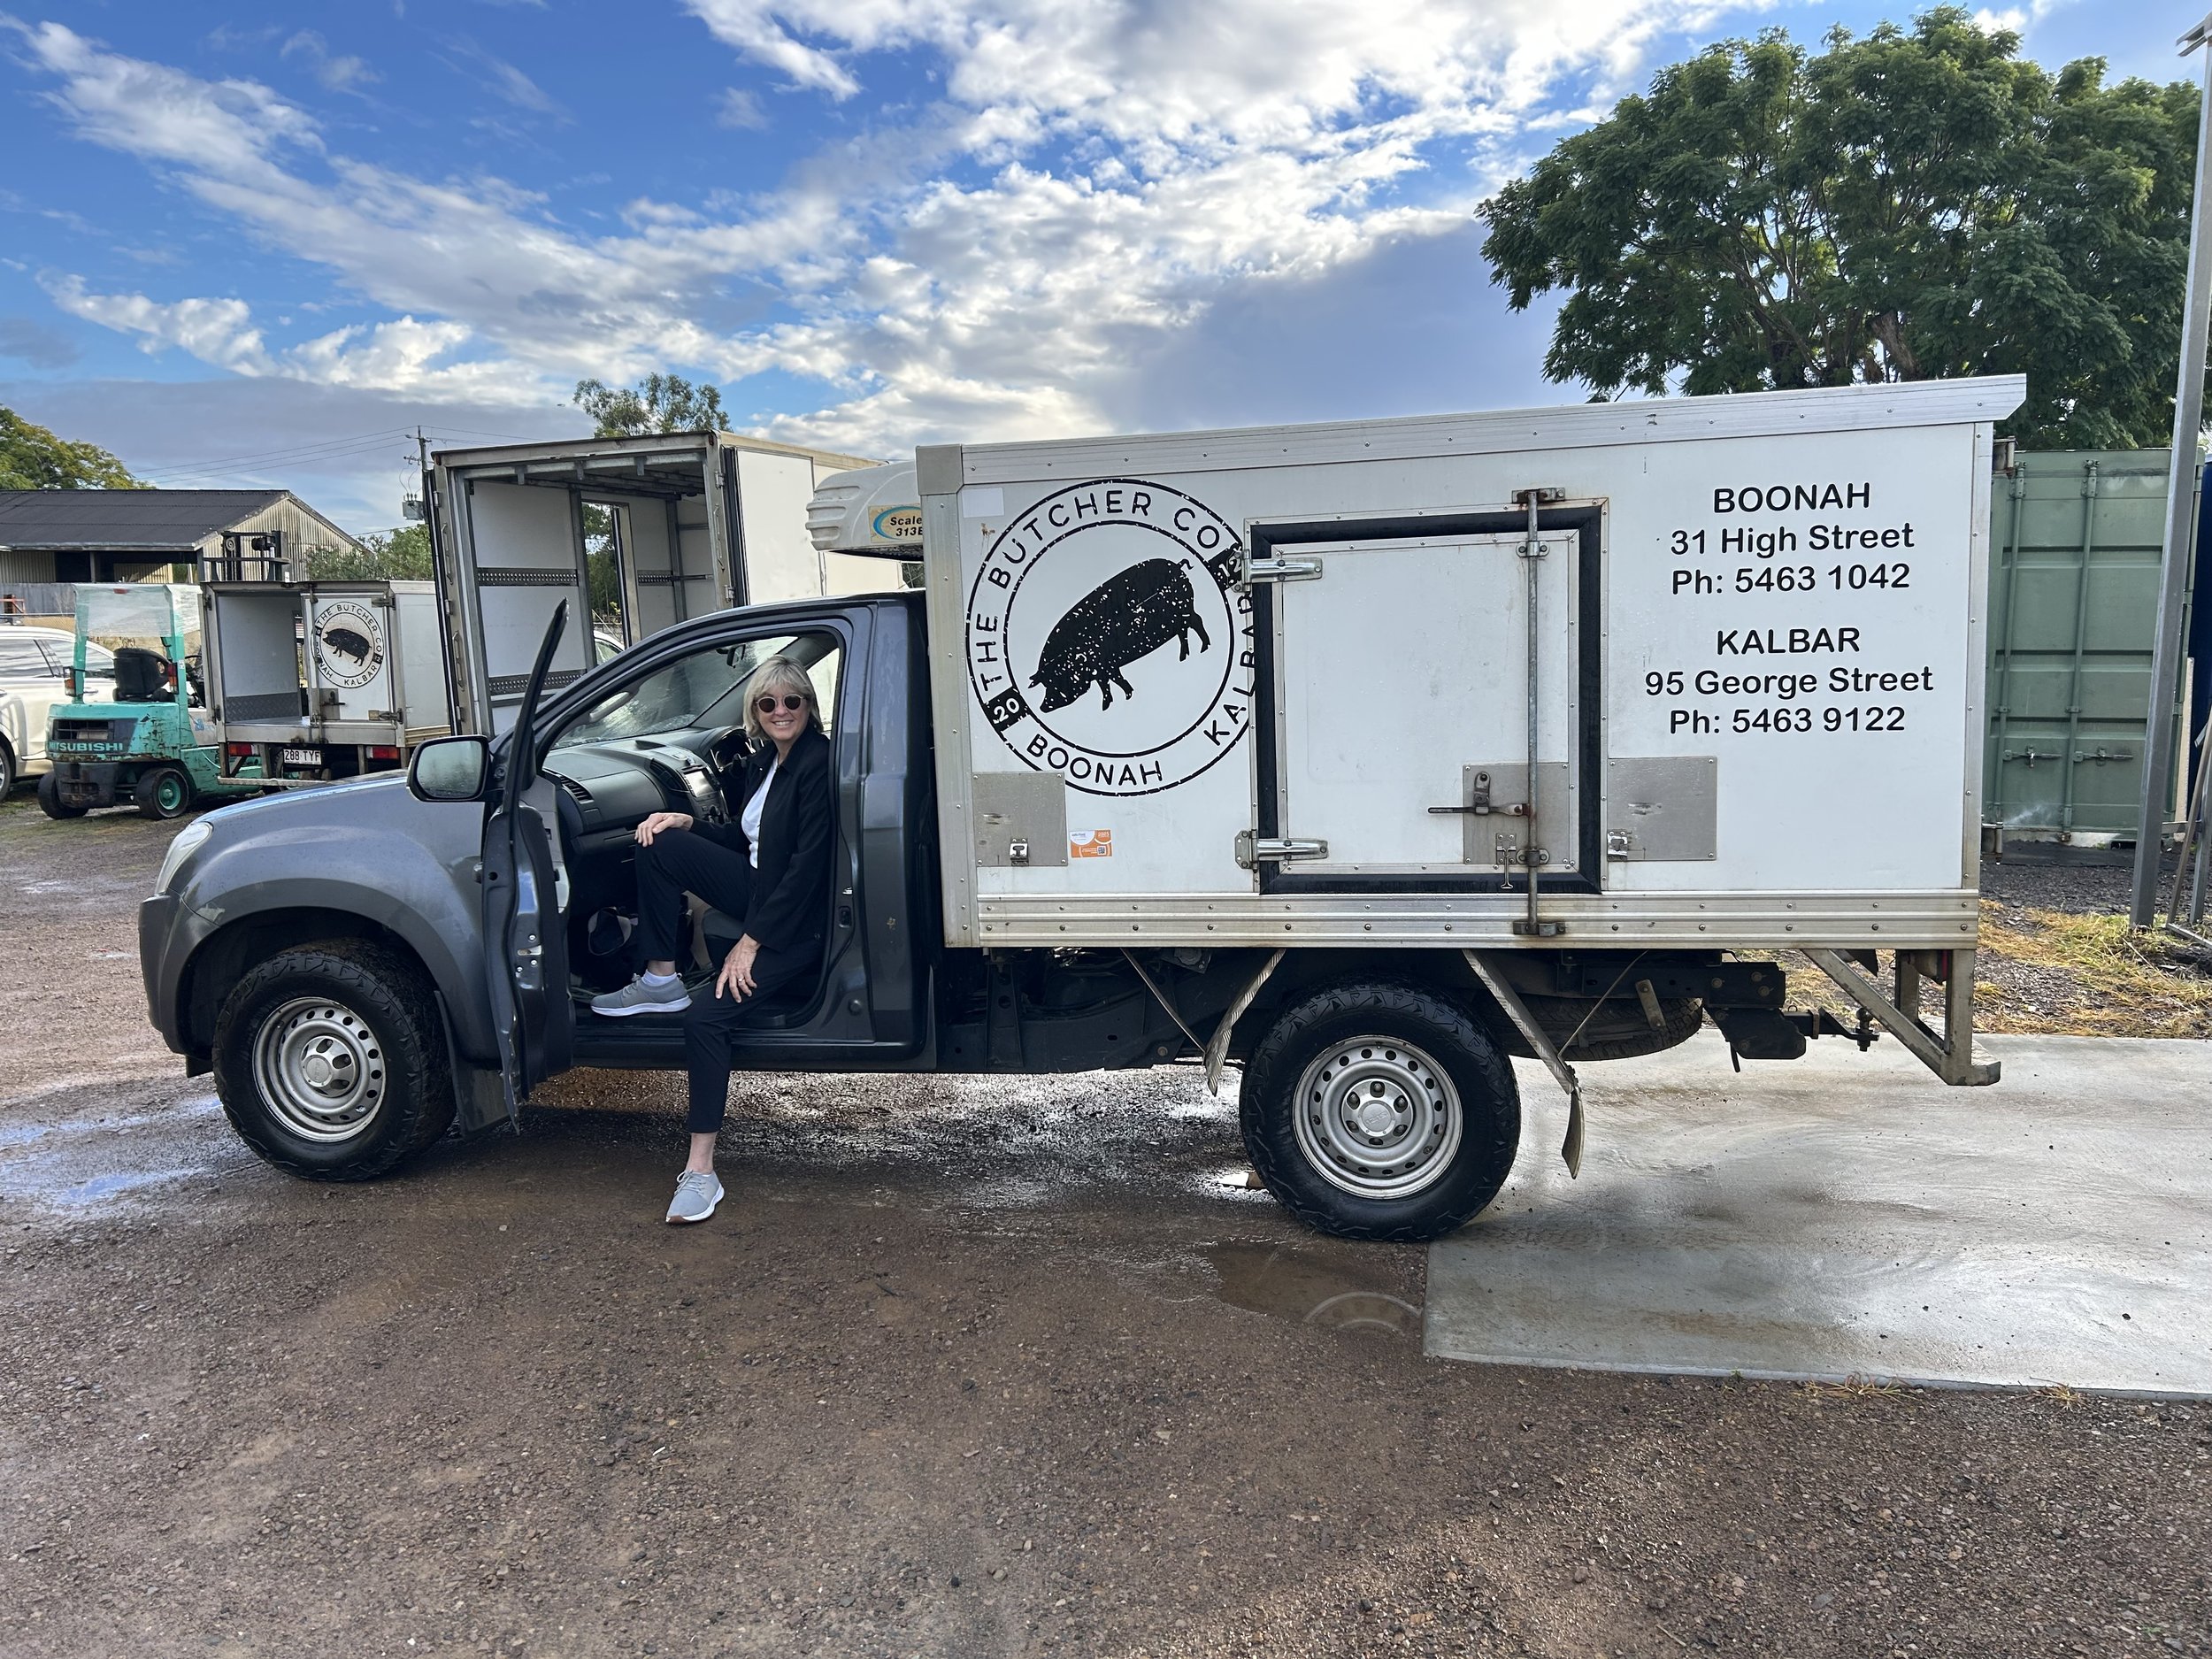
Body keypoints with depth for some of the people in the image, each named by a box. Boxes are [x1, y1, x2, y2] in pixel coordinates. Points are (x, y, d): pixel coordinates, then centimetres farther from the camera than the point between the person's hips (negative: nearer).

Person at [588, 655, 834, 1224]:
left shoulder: (820, 762, -17)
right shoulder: (762, 760, 11)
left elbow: (809, 863, -22)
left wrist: (751, 942, -21)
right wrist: (686, 823, 2)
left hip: (800, 921, -8)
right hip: (760, 895, 9)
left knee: (708, 1016, -24)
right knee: (659, 844, -7)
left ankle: (701, 1170, -16)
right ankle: (660, 981, -1)